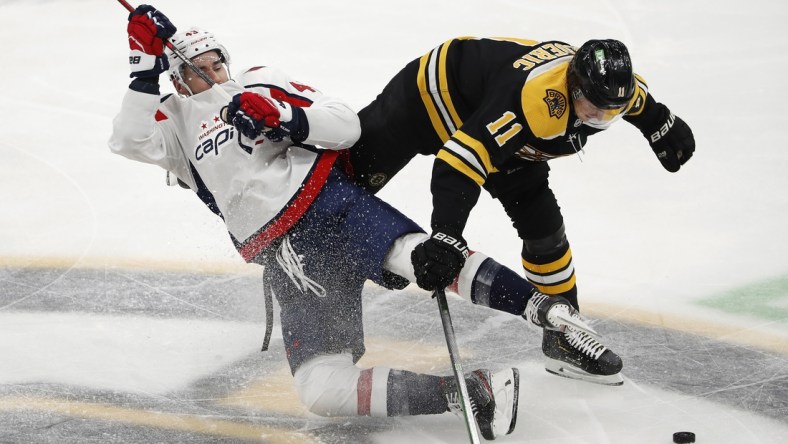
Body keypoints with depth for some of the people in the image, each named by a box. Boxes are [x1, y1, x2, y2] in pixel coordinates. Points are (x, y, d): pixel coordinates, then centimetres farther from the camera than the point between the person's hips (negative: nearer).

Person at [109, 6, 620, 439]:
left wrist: (286, 118, -13)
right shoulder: (176, 123, 18)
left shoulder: (261, 84, 13)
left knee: (417, 255, -35)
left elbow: (348, 125, 4)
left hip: (331, 202, -2)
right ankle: (464, 394, -22)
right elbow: (129, 141, -4)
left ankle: (552, 312, -33)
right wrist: (147, 66, -9)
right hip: (291, 262, 2)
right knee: (321, 389, -19)